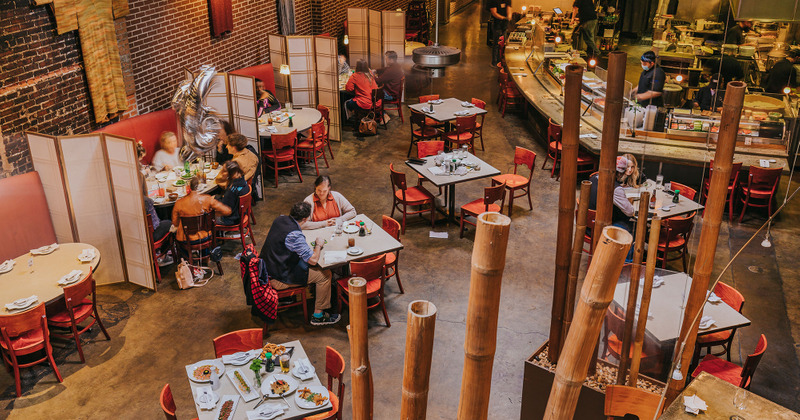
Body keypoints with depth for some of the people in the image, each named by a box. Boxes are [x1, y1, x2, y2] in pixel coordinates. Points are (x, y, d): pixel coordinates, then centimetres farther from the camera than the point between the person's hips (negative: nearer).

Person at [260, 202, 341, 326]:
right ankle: (318, 315, 9)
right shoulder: (295, 235, -29)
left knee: (305, 262, 30)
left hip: (267, 267, 9)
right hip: (279, 279, -9)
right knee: (325, 274, -2)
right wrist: (318, 245, -4)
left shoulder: (280, 219, -2)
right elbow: (313, 259, -23)